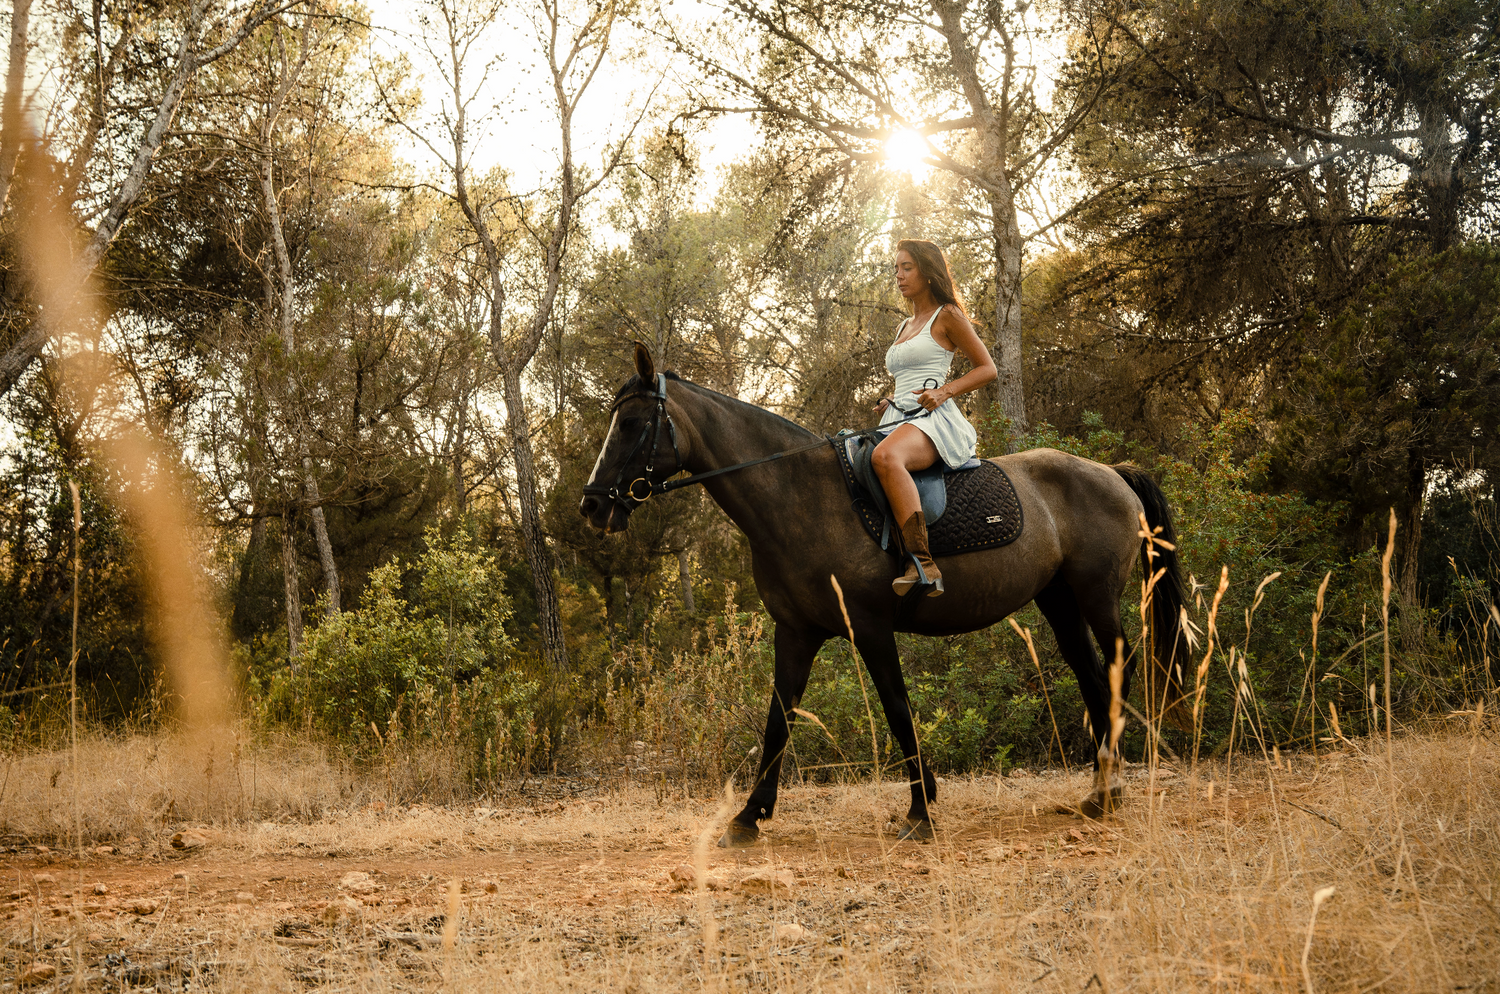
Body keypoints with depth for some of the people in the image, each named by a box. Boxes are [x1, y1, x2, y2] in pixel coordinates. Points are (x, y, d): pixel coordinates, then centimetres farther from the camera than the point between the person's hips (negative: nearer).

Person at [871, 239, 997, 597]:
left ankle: (923, 565, -49)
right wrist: (887, 402, 13)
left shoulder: (947, 316, 4)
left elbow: (987, 368, 1)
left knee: (885, 457, -41)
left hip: (934, 420, -9)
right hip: (898, 420, 9)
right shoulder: (905, 326, 27)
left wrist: (943, 392, -13)